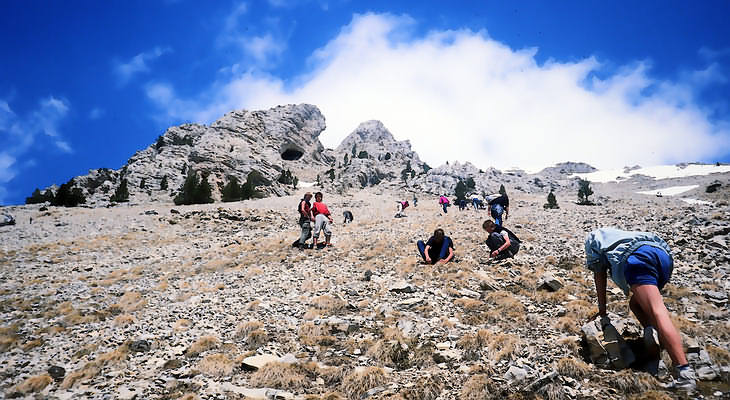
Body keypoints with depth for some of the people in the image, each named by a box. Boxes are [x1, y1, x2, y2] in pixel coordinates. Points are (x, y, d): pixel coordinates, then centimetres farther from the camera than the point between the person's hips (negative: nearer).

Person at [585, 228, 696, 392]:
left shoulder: (593, 238, 30)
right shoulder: (622, 235, 45)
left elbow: (599, 277, 22)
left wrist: (602, 312, 26)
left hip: (638, 258, -7)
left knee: (658, 313, -18)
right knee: (635, 303, 23)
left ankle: (684, 373, -30)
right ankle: (651, 329, -6)